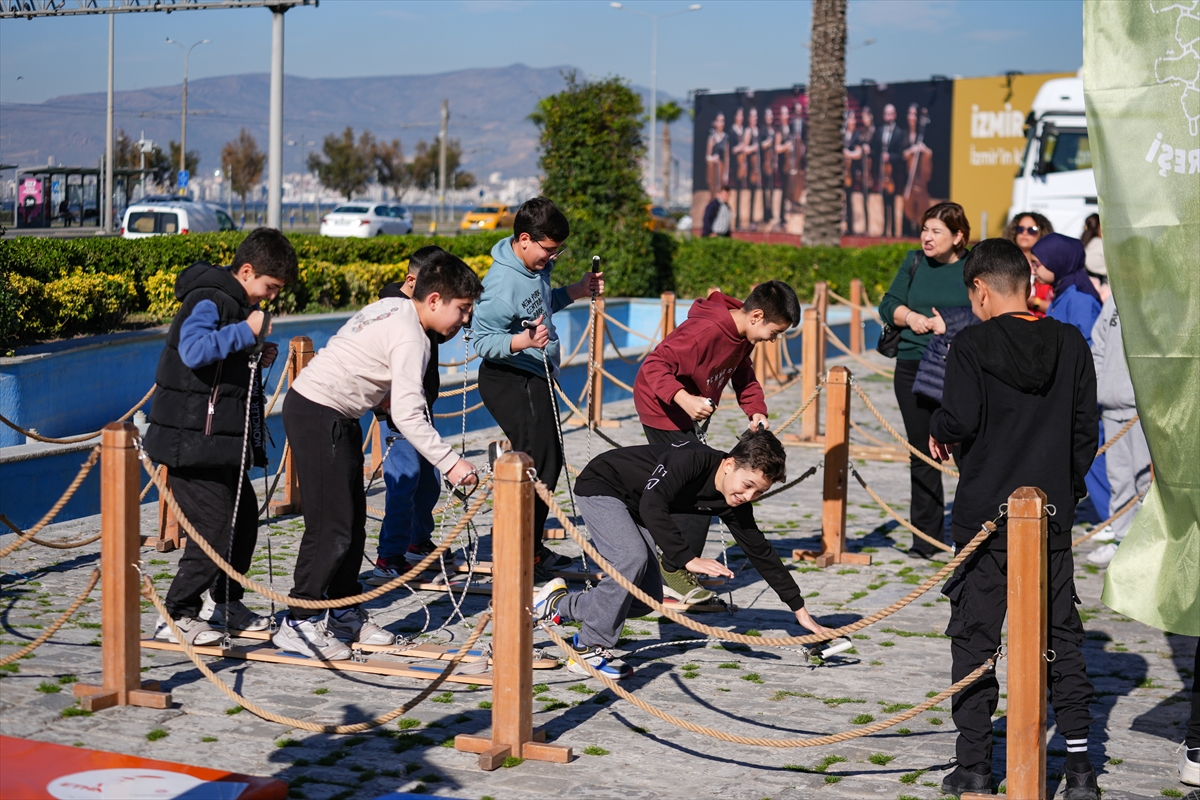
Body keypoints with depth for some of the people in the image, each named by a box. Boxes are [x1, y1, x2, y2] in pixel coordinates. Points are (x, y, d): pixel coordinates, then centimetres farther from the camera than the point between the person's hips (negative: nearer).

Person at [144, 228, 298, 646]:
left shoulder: (237, 303, 16)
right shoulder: (208, 301, -15)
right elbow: (194, 349, -34)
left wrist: (258, 357, 7)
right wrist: (246, 332, -26)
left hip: (223, 440, 10)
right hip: (192, 442, -10)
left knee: (244, 517, 15)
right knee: (215, 527, -9)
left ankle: (229, 604, 30)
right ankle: (177, 616, 1)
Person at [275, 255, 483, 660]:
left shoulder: (393, 307, 8)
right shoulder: (410, 338, -21)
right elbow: (408, 417, -27)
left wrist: (383, 393, 16)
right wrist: (450, 463, -26)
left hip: (337, 416, 11)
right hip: (317, 415, -11)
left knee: (353, 519, 14)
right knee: (331, 527, -10)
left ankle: (345, 614, 23)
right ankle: (299, 623, -3)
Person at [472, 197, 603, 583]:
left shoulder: (536, 266, 4)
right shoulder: (503, 282, -25)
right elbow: (484, 341, -24)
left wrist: (578, 290, 10)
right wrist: (525, 340, -39)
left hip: (535, 377, 10)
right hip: (511, 381, -10)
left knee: (548, 462, 18)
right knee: (539, 464, -10)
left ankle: (532, 546, 31)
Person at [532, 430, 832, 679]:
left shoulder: (735, 504, -11)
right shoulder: (692, 459, -34)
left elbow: (759, 550, -2)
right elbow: (652, 506, -45)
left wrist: (799, 609, -2)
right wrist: (688, 559, -51)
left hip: (630, 507, 8)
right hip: (600, 485, -8)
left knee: (648, 599, 0)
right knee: (633, 557, -29)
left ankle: (559, 603, 15)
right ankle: (588, 649, -15)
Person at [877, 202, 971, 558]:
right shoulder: (915, 262, 11)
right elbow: (888, 304, 12)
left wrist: (950, 325, -18)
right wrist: (910, 317, -6)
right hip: (913, 368, 4)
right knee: (922, 453, 9)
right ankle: (926, 535, 17)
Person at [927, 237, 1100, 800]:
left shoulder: (972, 344, -10)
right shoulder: (1070, 344, 2)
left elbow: (961, 418, -18)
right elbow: (1086, 428, 5)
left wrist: (937, 430, 4)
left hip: (985, 513, -3)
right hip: (1052, 512, 3)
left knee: (974, 636, 6)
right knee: (1060, 634, 11)